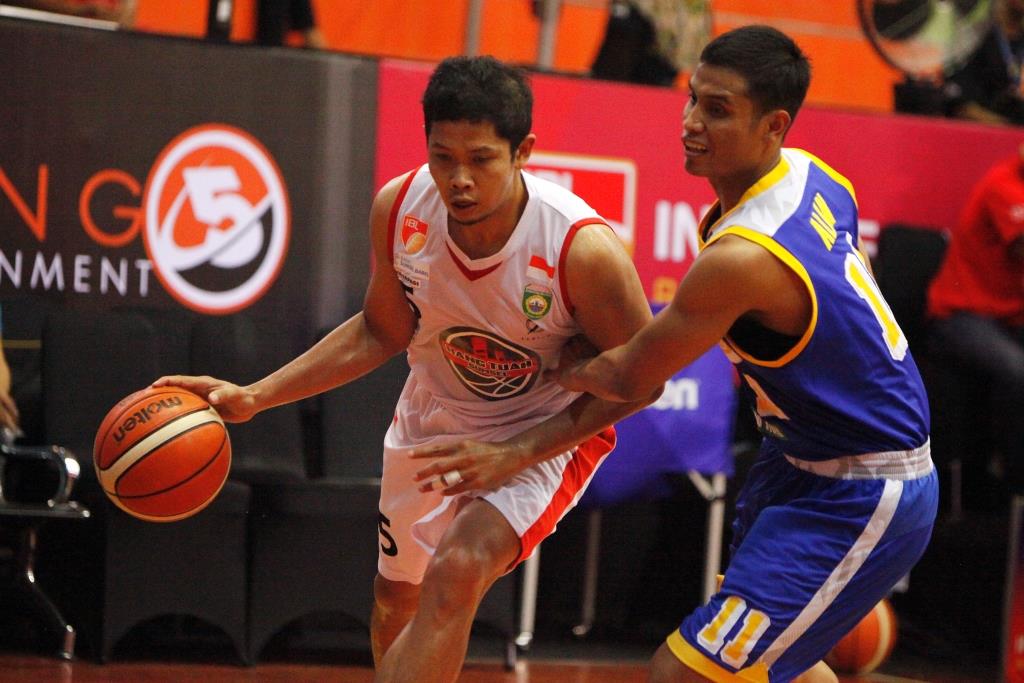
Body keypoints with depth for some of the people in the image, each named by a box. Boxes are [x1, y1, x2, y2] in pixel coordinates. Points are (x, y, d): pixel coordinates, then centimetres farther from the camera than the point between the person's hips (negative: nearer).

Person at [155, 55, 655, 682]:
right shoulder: (400, 209, -21)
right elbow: (382, 331, -2)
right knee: (397, 600, 20)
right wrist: (254, 397, -9)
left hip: (549, 435, -5)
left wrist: (514, 454, -26)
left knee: (457, 572, -29)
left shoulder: (584, 249, -34)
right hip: (435, 420, 5)